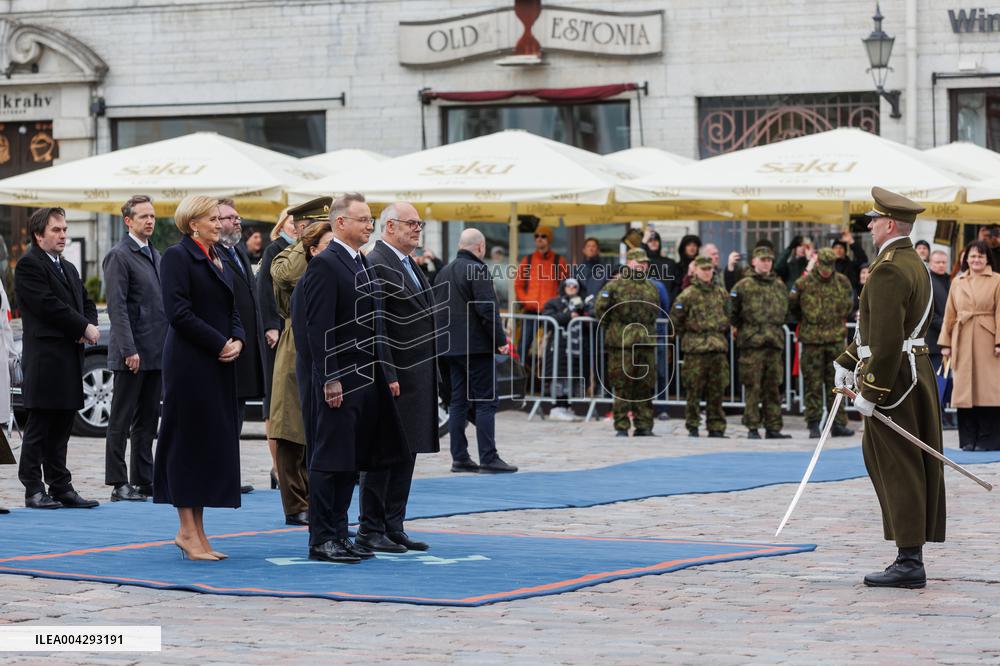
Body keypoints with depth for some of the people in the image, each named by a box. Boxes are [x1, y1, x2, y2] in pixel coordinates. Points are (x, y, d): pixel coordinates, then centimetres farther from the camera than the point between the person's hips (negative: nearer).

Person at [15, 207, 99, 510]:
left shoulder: (68, 269, 21)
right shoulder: (29, 265, -7)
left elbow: (86, 302, 21)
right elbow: (48, 305, -16)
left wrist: (90, 327, -1)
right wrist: (84, 328, -13)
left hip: (70, 358, 8)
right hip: (44, 357, -8)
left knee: (61, 427, 10)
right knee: (39, 427, -3)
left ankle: (61, 488, 14)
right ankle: (34, 491, 0)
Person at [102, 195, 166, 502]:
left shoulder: (154, 255, 16)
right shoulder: (119, 256, -9)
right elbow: (117, 307, -15)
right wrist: (129, 349, -21)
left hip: (156, 351, 8)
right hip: (133, 352, -8)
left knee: (148, 418, 11)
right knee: (122, 419, -2)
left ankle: (144, 479, 16)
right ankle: (118, 484, 1)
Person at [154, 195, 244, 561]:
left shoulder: (218, 259, 17)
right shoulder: (177, 257, -8)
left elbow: (232, 310, 18)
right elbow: (179, 312, -16)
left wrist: (238, 341, -2)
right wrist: (221, 344, -16)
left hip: (219, 365, 8)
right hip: (190, 363, -8)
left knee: (214, 442, 8)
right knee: (190, 439, -5)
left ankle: (197, 532, 13)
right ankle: (187, 532, -1)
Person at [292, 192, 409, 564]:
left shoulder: (364, 265, 16)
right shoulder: (324, 265, -12)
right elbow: (319, 328, -17)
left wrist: (379, 375, 15)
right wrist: (329, 380, -21)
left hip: (364, 379, 9)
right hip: (337, 380, -9)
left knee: (350, 462, 11)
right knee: (329, 461, -5)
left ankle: (338, 536, 17)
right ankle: (321, 541, -1)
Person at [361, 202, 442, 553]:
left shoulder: (409, 265, 18)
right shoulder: (376, 265, -12)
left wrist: (430, 374, 18)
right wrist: (387, 375, -21)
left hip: (416, 376, 10)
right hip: (393, 378, -10)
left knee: (406, 453, 11)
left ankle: (394, 527, 17)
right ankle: (370, 530, 1)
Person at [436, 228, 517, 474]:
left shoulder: (443, 272, 13)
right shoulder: (477, 271, -12)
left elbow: (437, 312, 16)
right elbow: (487, 310, -18)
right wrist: (500, 340, -12)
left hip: (451, 348, 8)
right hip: (476, 347, -8)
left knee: (457, 402, 9)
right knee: (485, 402, -5)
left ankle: (459, 457, 9)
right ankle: (488, 458, -7)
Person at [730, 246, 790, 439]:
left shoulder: (779, 285, 15)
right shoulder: (743, 286, 0)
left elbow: (786, 310, 25)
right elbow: (732, 312, 3)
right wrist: (741, 327, 6)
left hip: (775, 343, 4)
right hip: (751, 343, -4)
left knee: (773, 387, 6)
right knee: (753, 387, -5)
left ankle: (773, 428, 11)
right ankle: (752, 427, -1)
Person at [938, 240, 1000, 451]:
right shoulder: (957, 282, 13)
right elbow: (950, 314, 12)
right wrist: (945, 342, 6)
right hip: (962, 341, 4)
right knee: (964, 387, 4)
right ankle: (968, 439, 9)